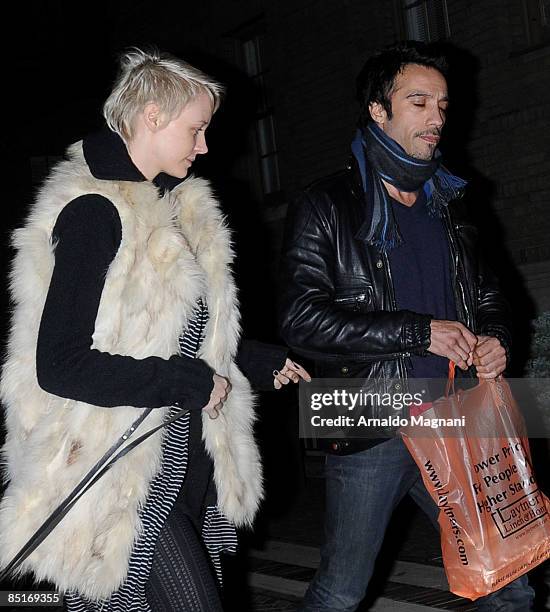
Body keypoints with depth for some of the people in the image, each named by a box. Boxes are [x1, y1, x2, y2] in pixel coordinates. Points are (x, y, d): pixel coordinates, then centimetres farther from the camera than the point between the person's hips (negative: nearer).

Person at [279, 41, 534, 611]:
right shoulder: (325, 207, -4)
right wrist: (419, 331, -17)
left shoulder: (446, 208, 15)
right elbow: (301, 319, -14)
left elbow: (486, 296, 25)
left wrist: (495, 340, 0)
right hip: (370, 430, -5)